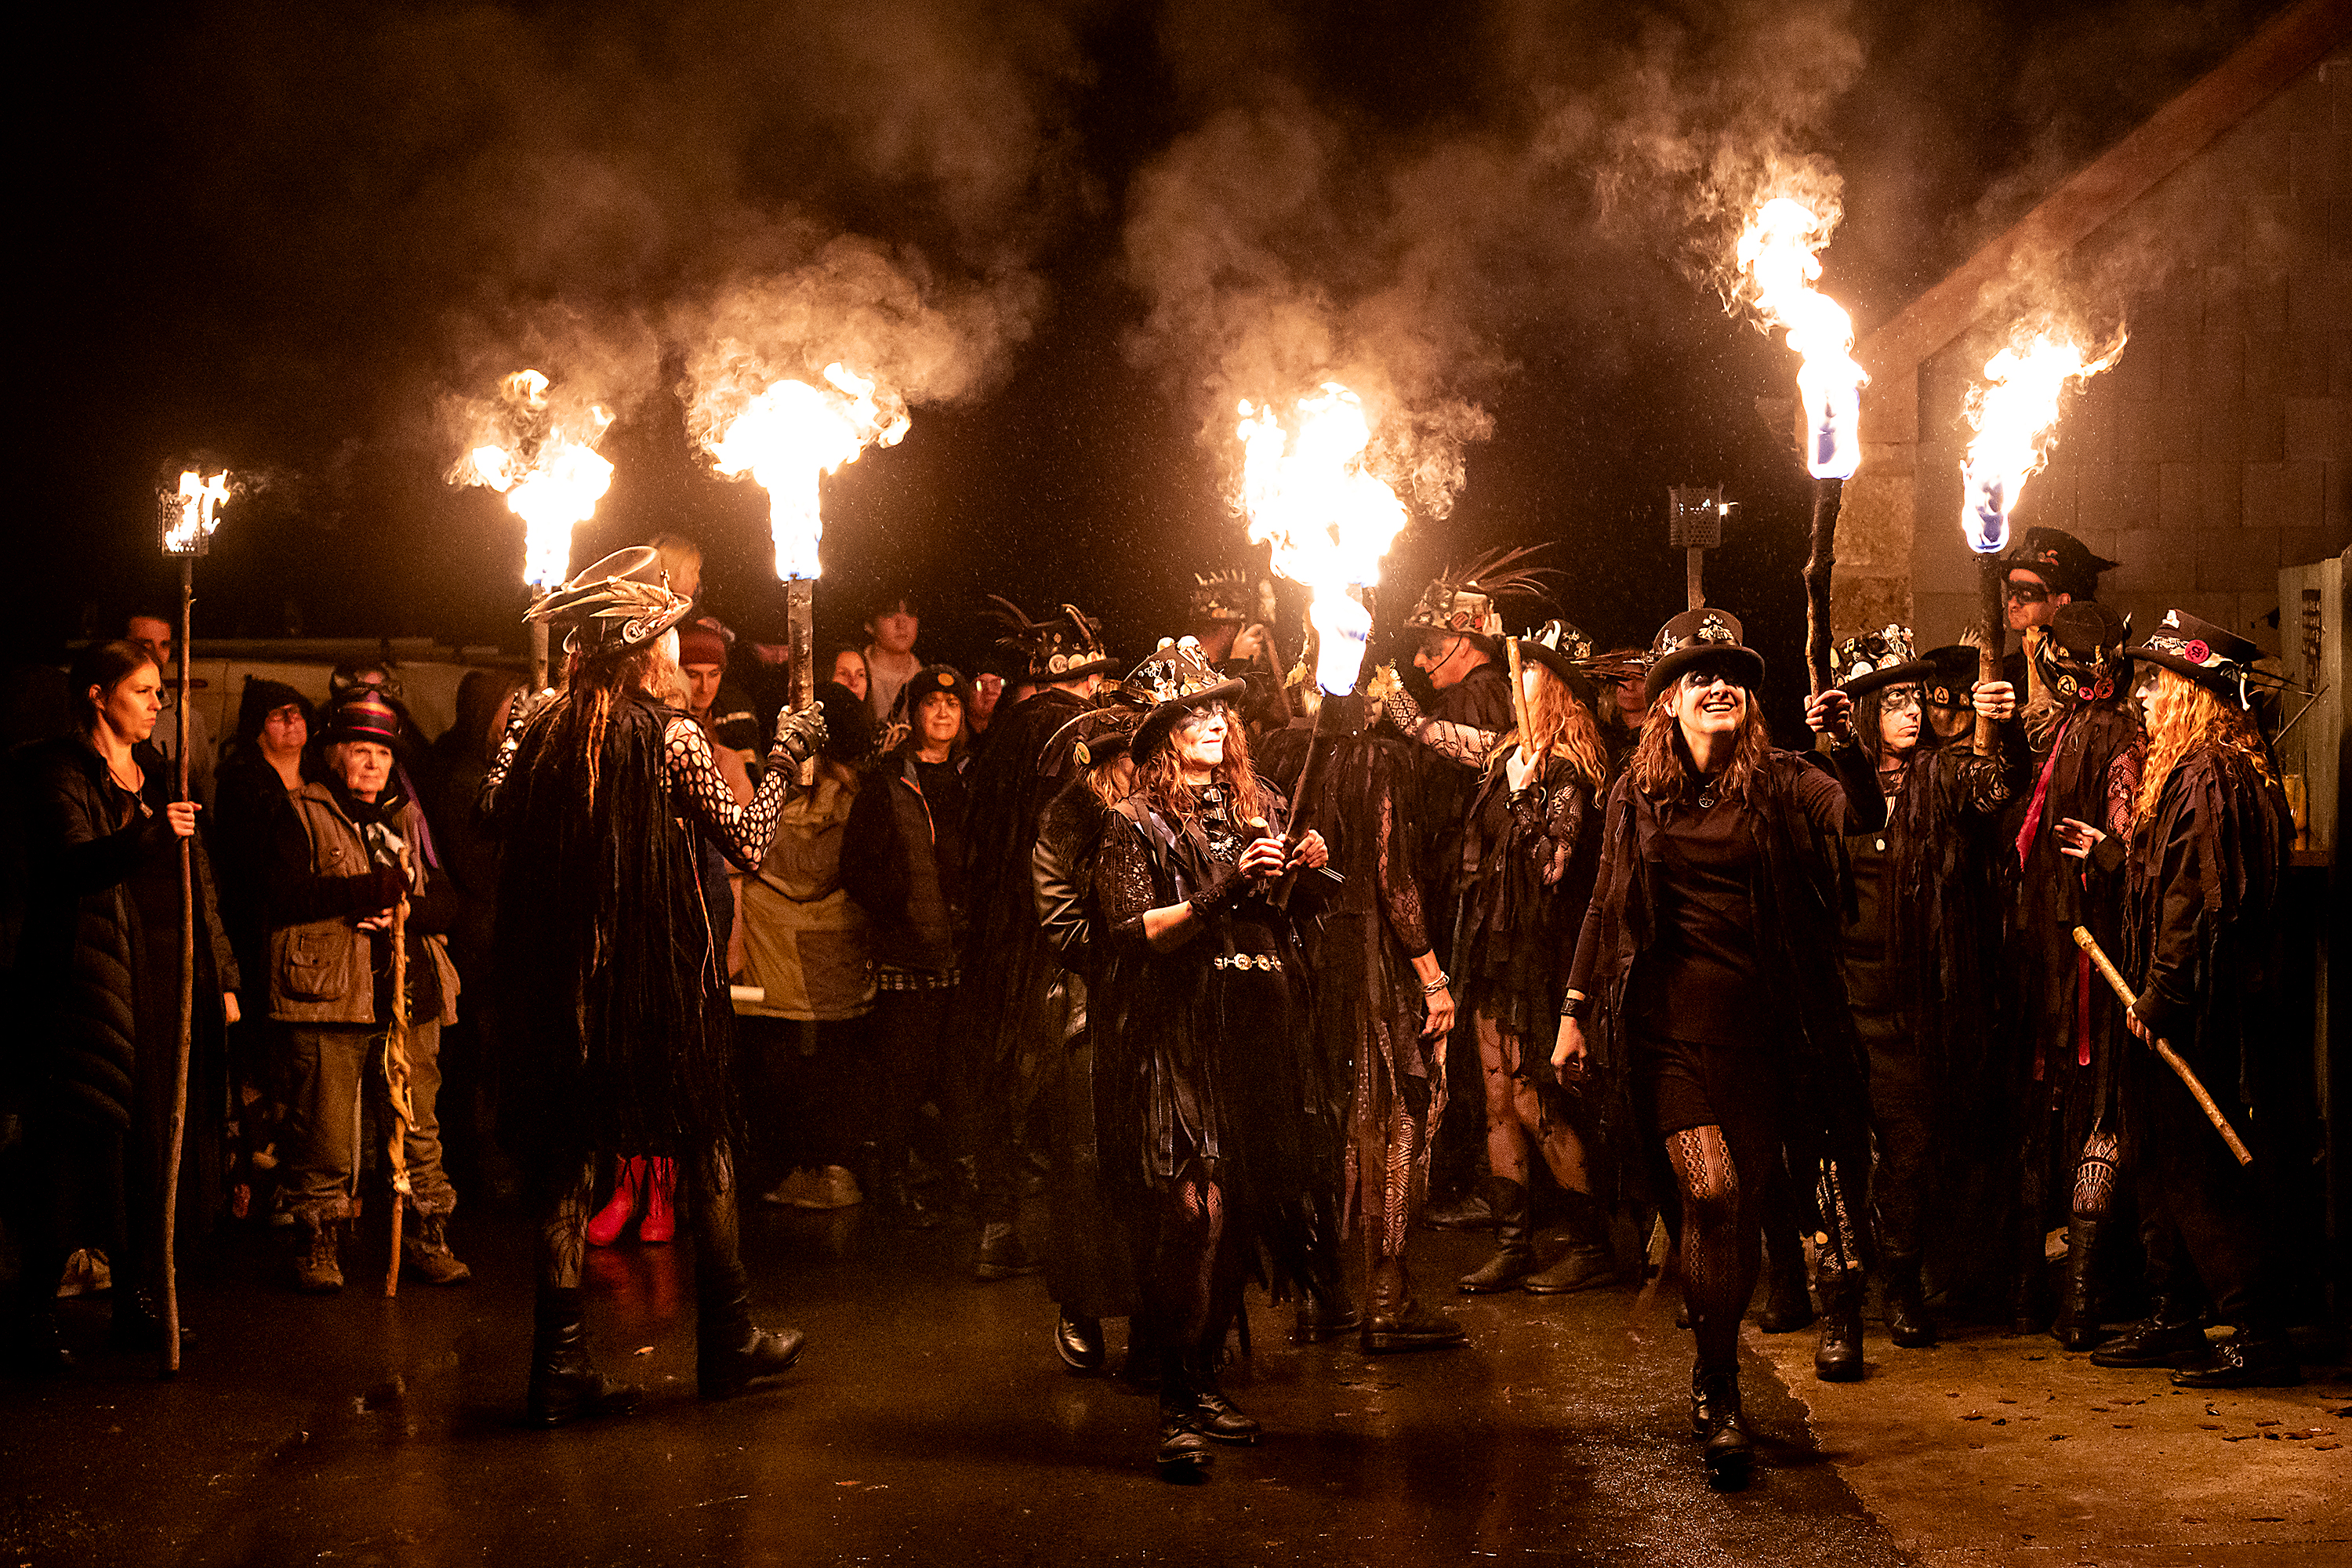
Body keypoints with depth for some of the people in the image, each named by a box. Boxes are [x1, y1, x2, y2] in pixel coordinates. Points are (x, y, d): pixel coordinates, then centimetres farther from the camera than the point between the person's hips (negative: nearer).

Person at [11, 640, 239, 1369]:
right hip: (93, 987, -7)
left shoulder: (161, 777, 19)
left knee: (155, 1146, 7)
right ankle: (35, 1315, 0)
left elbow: (200, 882, 20)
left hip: (169, 988, 7)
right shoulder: (59, 773, -3)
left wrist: (221, 976, 15)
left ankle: (137, 1302, 16)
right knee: (79, 1146, -7)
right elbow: (70, 864, -21)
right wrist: (145, 837, -39)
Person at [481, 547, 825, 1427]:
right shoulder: (673, 739, -10)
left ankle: (560, 1368, 6)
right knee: (707, 1143, 13)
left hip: (557, 978, 4)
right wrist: (785, 757, 8)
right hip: (661, 975, -3)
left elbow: (494, 808, 12)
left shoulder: (537, 731, 0)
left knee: (564, 1156, 7)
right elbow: (749, 842, -5)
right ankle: (728, 1343, 23)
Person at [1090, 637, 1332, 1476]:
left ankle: (1206, 1382, 17)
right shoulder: (1138, 823, -1)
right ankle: (1178, 1408, -9)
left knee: (1242, 1214, 4)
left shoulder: (1260, 806, 15)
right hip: (1177, 1039, -5)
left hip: (1257, 1035, 6)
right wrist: (1221, 893, -20)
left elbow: (1287, 918, 24)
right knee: (1195, 1211, -14)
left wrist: (1306, 872, 3)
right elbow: (1130, 933, -11)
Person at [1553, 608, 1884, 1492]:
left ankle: (1717, 1388, 25)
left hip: (1763, 1022, 1)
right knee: (1711, 1191, -14)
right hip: (1670, 1021, 0)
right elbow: (1606, 905, 11)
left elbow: (1863, 817, -16)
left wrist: (1846, 745, -34)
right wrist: (1575, 1009, 8)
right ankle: (1717, 1399, 0)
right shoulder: (1635, 794, 6)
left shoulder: (1778, 783, 1)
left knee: (1743, 1205, 4)